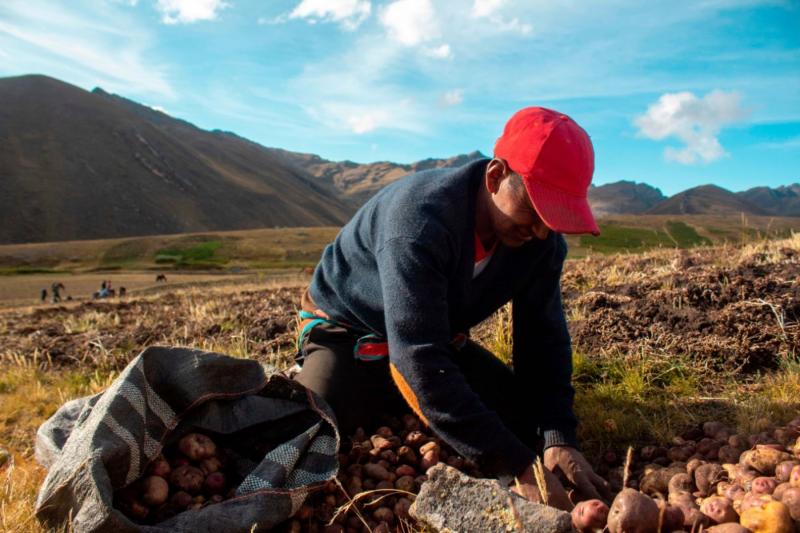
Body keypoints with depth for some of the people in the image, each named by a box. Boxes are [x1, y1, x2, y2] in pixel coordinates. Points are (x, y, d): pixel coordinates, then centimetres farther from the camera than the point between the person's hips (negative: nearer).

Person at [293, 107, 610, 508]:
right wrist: (516, 467, -41)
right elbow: (419, 358, -42)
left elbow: (544, 338, -9)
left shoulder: (540, 239, -14)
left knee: (527, 426, -4)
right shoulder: (419, 217, -37)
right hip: (350, 336, -6)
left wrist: (558, 437, -24)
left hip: (441, 342, 7)